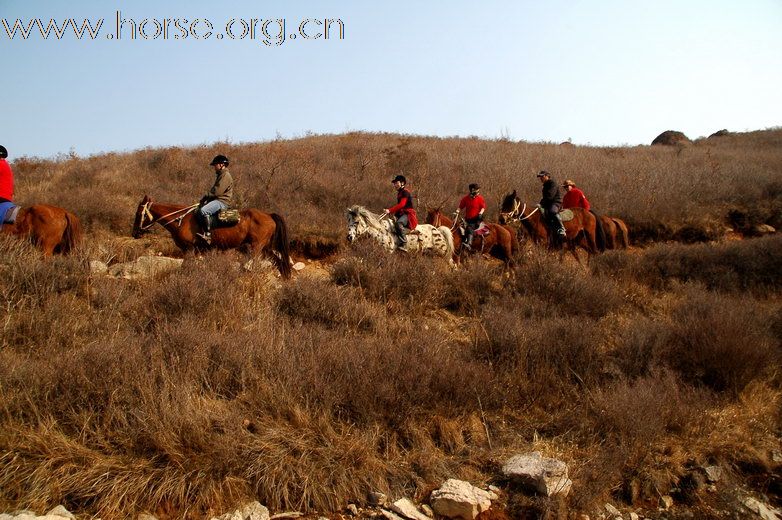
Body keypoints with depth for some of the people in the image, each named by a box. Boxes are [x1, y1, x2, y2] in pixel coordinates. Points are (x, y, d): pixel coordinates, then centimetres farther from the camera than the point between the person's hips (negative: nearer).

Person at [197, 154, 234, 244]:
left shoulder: (226, 175, -12)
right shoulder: (220, 175, 22)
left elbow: (217, 191, -21)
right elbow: (214, 190, 24)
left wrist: (205, 197, -11)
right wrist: (205, 198, 9)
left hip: (222, 201, -12)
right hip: (217, 200, 12)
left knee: (203, 210, -30)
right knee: (198, 209, 13)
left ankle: (208, 235, -29)